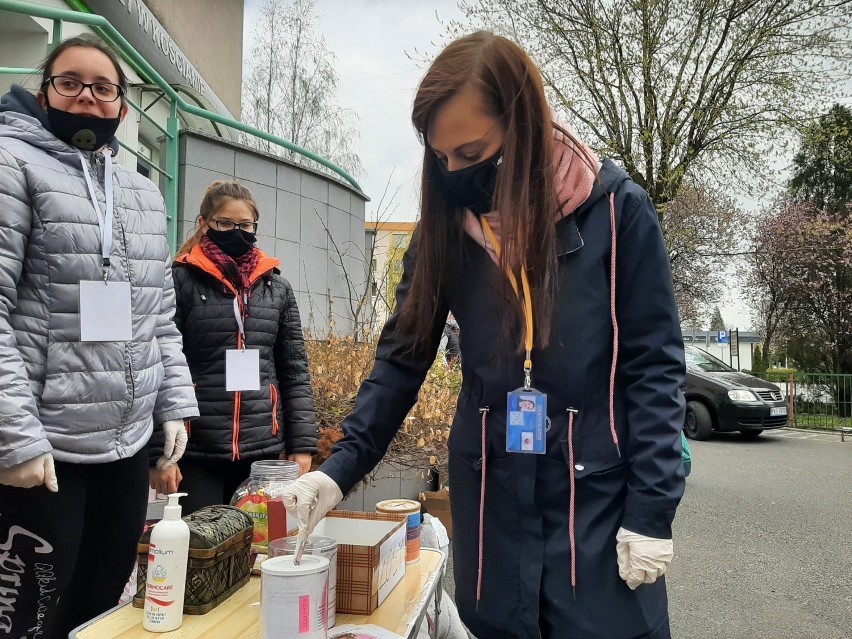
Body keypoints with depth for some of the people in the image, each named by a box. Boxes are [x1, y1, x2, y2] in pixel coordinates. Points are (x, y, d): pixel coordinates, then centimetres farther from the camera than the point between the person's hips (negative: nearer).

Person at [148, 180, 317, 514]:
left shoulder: (277, 287, 9)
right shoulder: (180, 282, -1)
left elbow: (295, 372, 10)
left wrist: (301, 445, 4)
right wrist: (158, 453, -9)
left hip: (263, 452, 3)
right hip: (196, 454, -3)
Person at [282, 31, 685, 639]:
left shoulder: (616, 208, -8)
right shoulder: (445, 226, 1)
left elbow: (653, 366, -6)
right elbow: (403, 358, 2)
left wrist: (652, 511, -10)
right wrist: (340, 469, -10)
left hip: (598, 492, -2)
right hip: (489, 495, 3)